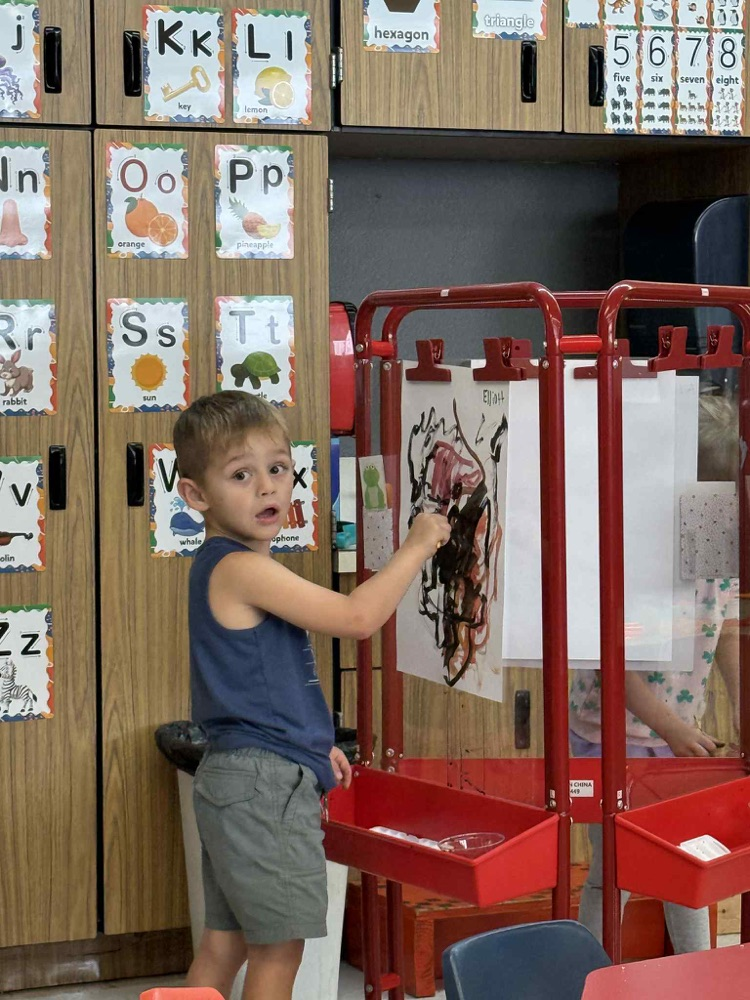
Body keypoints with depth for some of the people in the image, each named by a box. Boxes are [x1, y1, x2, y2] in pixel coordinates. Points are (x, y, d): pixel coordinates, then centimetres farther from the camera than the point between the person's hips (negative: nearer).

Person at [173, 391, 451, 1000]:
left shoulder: (224, 567, 14)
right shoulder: (242, 567, -19)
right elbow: (358, 617, -21)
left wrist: (313, 744, 24)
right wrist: (416, 547, -11)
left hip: (235, 780, 10)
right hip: (263, 784, -10)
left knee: (224, 942, 14)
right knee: (279, 949, -2)